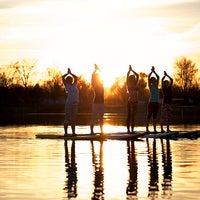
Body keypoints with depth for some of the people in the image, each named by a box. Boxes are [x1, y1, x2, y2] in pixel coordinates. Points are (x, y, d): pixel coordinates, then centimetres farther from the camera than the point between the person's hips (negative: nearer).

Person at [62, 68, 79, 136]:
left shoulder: (74, 85, 16)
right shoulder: (66, 85, 4)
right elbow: (63, 77, -2)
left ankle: (73, 132, 9)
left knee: (73, 118, 6)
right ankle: (65, 132, -2)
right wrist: (68, 73, 12)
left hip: (75, 103, 5)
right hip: (68, 103, -5)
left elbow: (76, 77, 27)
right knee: (67, 118, -4)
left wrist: (70, 73, 28)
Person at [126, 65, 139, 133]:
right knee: (129, 116, -2)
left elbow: (137, 75, 8)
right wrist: (129, 70, -5)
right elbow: (127, 76, -9)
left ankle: (132, 130, 6)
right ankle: (128, 130, -1)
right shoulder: (128, 85, 1)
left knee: (133, 116, 5)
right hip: (130, 101, -4)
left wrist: (132, 70, 10)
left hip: (135, 102, 4)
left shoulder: (136, 84, 11)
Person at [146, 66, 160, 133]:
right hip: (151, 102, -5)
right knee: (149, 116, -4)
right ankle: (147, 129, -4)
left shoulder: (156, 86, 14)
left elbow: (158, 77, 14)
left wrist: (154, 72, 12)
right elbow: (148, 77, -7)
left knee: (155, 116, 7)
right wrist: (152, 71, 2)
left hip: (156, 102, 5)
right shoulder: (150, 86, 1)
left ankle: (154, 129, 7)